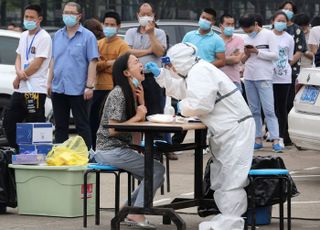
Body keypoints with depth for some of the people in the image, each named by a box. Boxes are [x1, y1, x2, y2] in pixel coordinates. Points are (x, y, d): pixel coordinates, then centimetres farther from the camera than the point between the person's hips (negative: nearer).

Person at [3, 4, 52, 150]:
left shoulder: (44, 38, -10)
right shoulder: (24, 36, 15)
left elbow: (37, 64, -15)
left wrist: (18, 79, -6)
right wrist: (19, 72, -6)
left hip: (35, 90, -9)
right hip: (20, 89, 9)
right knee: (9, 122, 11)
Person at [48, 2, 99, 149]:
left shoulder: (87, 36, -5)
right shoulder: (58, 35, 12)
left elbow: (92, 62, -9)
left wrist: (89, 86, -15)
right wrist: (50, 82, 12)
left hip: (77, 89, -6)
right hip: (58, 88, 6)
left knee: (82, 125, -1)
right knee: (60, 125, 11)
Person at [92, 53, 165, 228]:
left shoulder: (133, 92, 11)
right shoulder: (118, 94, -16)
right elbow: (112, 130, -21)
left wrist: (141, 98, 1)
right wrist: (136, 117, -17)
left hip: (120, 149, 9)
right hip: (110, 150, -9)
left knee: (152, 177, 10)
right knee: (157, 170, -12)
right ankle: (137, 214, -9)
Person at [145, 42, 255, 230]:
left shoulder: (200, 72, -17)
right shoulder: (196, 71, 15)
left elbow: (201, 104, -26)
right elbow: (180, 89, 30)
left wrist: (183, 107, -7)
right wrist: (160, 74, 23)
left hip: (235, 130, -11)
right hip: (227, 132, 11)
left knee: (231, 181, -10)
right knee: (220, 180, 14)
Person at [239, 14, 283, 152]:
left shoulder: (268, 35, -3)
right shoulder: (246, 38, 13)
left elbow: (275, 55, -9)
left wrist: (257, 52, -14)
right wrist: (246, 55, -4)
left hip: (264, 78, -6)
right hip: (249, 78, 6)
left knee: (269, 110, -10)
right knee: (254, 110, 8)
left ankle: (275, 141, -13)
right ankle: (258, 139, 12)